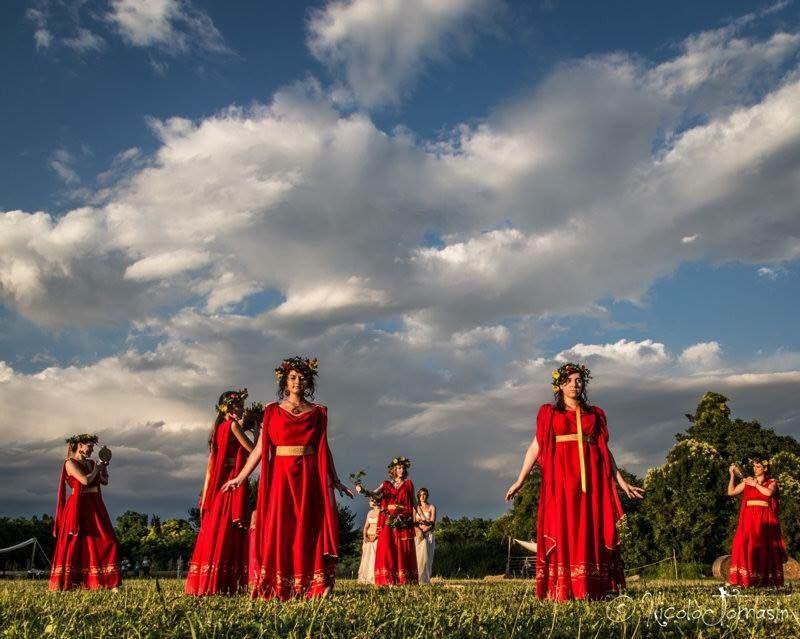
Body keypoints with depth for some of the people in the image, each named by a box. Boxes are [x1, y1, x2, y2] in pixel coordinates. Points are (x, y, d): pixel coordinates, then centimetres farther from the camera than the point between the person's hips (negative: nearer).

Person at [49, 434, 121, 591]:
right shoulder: (70, 463, -5)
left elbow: (105, 481, 16)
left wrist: (104, 465, 5)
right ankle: (62, 585, 4)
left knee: (108, 542, -1)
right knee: (73, 545, -4)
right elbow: (85, 480, -18)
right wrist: (96, 468, -3)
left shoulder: (90, 463, 16)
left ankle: (112, 584, -1)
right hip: (78, 507, -7)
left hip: (95, 508, 7)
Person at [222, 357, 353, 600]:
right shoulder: (272, 411, 9)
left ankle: (312, 588, -3)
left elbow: (324, 449, 12)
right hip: (280, 475, 0)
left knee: (307, 527, -3)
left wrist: (335, 481, 12)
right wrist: (240, 477, 1)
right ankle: (276, 588, -2)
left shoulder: (318, 412, 10)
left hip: (309, 477, 0)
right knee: (278, 528, -5)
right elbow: (260, 447, 6)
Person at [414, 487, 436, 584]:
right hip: (417, 535, 1)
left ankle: (425, 579, -10)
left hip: (428, 534, -1)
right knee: (417, 556, -10)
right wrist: (417, 530, -13)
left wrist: (423, 531, -11)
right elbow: (413, 522, 5)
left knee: (426, 557, -8)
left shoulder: (431, 507, 10)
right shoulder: (415, 507, 14)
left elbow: (432, 523, 1)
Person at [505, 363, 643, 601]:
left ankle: (591, 589, -2)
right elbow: (535, 447, 6)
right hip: (561, 478, -2)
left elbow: (605, 450, 18)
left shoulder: (595, 414, 18)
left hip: (590, 480, 2)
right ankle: (562, 590, -7)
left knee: (591, 530, -4)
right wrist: (520, 481, -2)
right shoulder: (549, 413, 12)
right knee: (562, 530, -8)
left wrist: (622, 482, 14)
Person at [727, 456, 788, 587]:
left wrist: (755, 484, -8)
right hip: (749, 518, 2)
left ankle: (767, 580, -3)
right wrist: (732, 475, 5)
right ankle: (744, 579, -12)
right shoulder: (747, 481, 14)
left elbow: (769, 492, -16)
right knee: (744, 545, -10)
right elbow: (731, 492, 10)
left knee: (764, 547, -7)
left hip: (765, 519, -2)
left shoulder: (772, 482, 6)